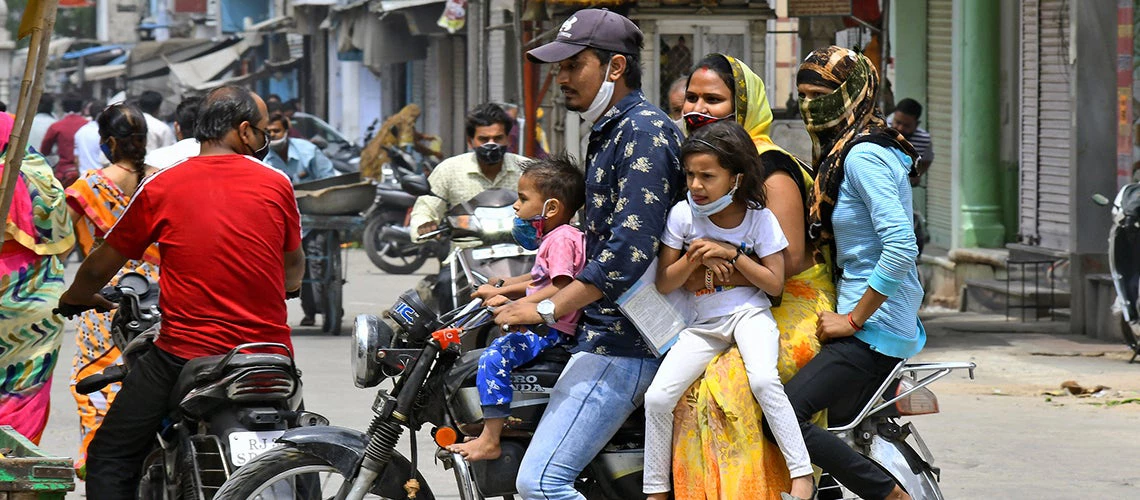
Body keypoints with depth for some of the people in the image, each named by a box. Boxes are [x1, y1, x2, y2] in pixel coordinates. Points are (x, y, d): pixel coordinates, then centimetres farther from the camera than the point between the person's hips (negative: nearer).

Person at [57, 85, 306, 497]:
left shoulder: (161, 188, -1)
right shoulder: (277, 185, 2)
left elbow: (103, 264, 11)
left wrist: (74, 299, 33)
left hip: (185, 352, -2)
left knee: (110, 459, 7)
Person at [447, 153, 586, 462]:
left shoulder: (561, 239, -17)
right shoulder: (554, 237, 18)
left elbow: (561, 287, -26)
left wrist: (514, 304, -29)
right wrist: (499, 289, 23)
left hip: (554, 329, -12)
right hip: (543, 324, 12)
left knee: (494, 357, -25)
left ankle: (489, 441, -26)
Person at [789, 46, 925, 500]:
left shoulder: (863, 156, -16)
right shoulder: (843, 151, 14)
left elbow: (901, 248, -25)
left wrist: (853, 319, -21)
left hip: (874, 328, -11)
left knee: (782, 416, -20)